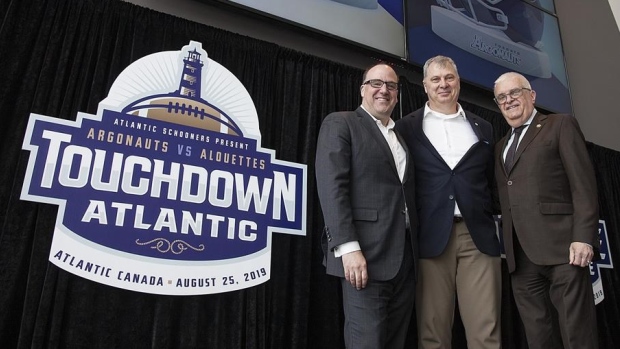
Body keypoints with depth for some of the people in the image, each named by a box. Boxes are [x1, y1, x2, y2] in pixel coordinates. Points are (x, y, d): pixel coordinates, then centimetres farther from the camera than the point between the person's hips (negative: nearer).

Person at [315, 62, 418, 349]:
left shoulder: (402, 136, 21)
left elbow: (406, 193, 17)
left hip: (406, 256, 7)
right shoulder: (340, 124, 1)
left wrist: (416, 250, 7)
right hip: (366, 253, -6)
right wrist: (349, 248, -20)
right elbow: (332, 187, -11)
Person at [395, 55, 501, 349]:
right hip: (431, 236, -2)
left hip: (478, 235, 2)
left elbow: (492, 182, 20)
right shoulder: (407, 127, 9)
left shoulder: (482, 128, 17)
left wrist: (490, 218, 7)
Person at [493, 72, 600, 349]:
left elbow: (583, 183, -4)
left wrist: (583, 237, -15)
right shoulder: (501, 147, 24)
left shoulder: (561, 125, 7)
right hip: (520, 256, 6)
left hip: (561, 247, -5)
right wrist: (508, 248, 9)